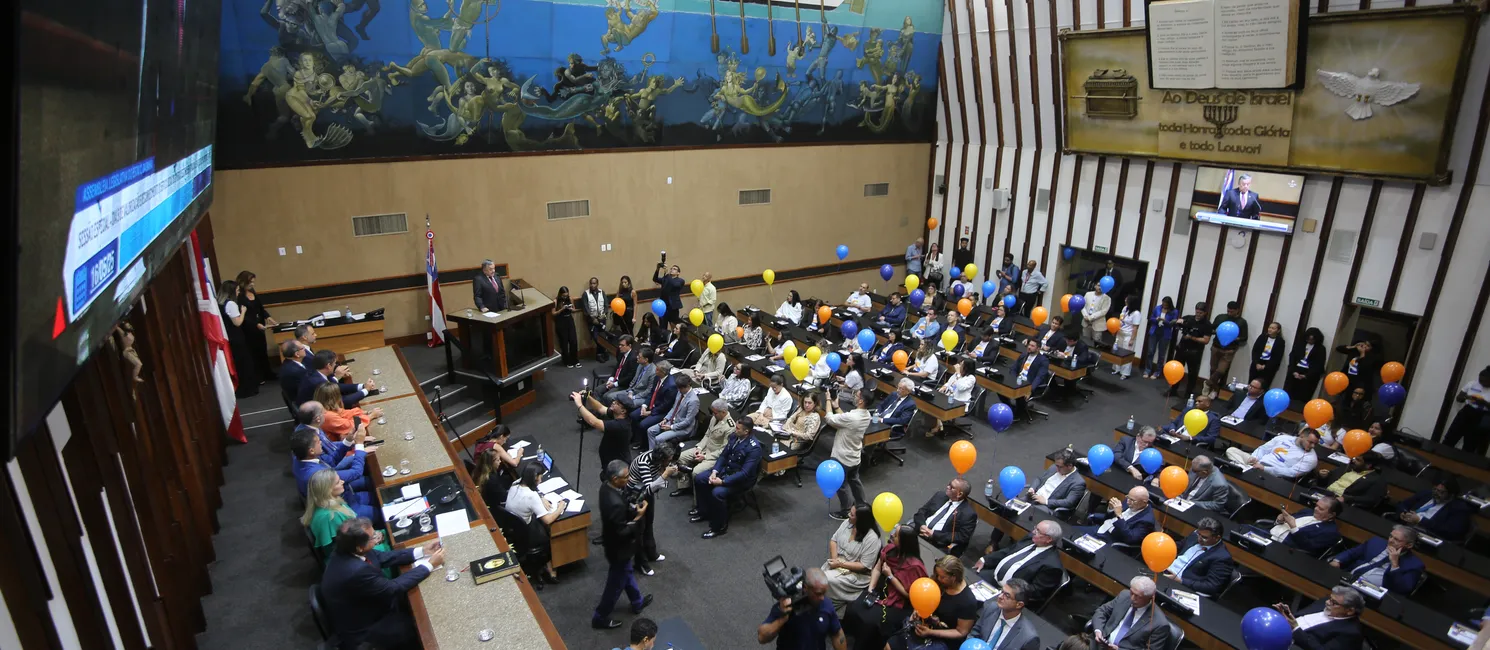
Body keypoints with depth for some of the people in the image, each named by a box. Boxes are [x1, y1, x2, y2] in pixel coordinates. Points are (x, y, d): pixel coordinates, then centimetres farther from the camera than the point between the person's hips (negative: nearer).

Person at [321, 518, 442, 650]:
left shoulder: (346, 551, -15)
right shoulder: (356, 571, -39)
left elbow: (382, 557, -1)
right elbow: (394, 588, -27)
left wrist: (422, 551, -6)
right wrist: (430, 564, -19)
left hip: (358, 613, 7)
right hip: (362, 630, -7)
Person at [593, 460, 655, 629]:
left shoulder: (606, 485, -14)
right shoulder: (615, 504, -41)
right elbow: (622, 532, -31)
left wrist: (631, 507, -7)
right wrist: (638, 517, -23)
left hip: (613, 542, 9)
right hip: (618, 548, -9)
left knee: (626, 572, 30)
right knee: (616, 583, 15)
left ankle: (637, 602, 54)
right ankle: (600, 617, 36)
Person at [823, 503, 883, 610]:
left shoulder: (872, 538, -24)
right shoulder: (847, 523, -4)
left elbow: (864, 566, -21)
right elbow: (833, 540, 6)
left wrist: (840, 564, -19)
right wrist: (834, 559, -12)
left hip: (856, 573, -6)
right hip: (837, 563, 6)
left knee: (827, 580, -25)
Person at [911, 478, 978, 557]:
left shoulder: (968, 513, -5)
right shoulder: (940, 495, 11)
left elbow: (962, 537, -11)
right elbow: (921, 511, 12)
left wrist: (934, 534, -15)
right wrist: (921, 525, -10)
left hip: (938, 546, -5)